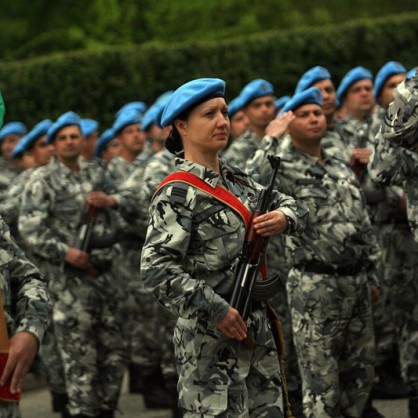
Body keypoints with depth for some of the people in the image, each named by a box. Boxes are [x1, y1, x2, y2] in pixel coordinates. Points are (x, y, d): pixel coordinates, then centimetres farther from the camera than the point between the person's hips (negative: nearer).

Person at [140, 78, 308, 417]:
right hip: (210, 336, -8)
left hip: (257, 328, 8)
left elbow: (292, 208, 21)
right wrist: (216, 311, -21)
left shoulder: (237, 180, 12)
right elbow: (157, 269, -21)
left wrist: (285, 218, -4)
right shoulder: (178, 193, -12)